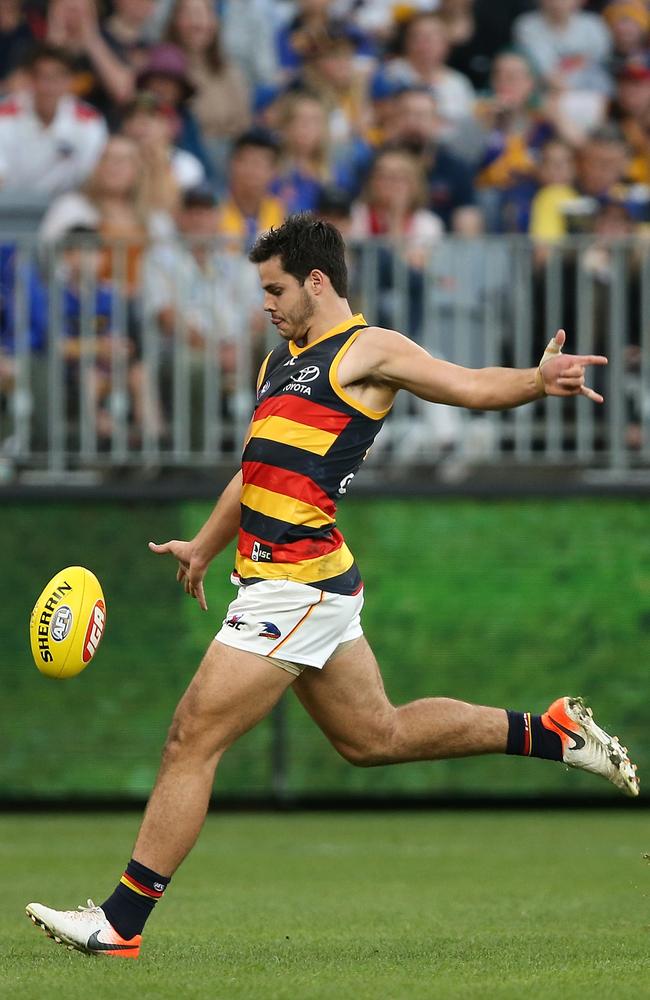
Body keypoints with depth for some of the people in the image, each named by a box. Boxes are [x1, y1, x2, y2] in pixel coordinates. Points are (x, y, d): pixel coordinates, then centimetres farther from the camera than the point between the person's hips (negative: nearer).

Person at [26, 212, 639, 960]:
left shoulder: (367, 350, -6)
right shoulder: (282, 358, 20)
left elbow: (471, 386, -16)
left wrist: (539, 380, -35)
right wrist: (204, 548, 40)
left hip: (298, 585, -10)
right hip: (277, 583, 10)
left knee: (191, 742, -8)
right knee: (377, 736, 18)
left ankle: (121, 924, -5)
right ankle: (553, 732, 27)